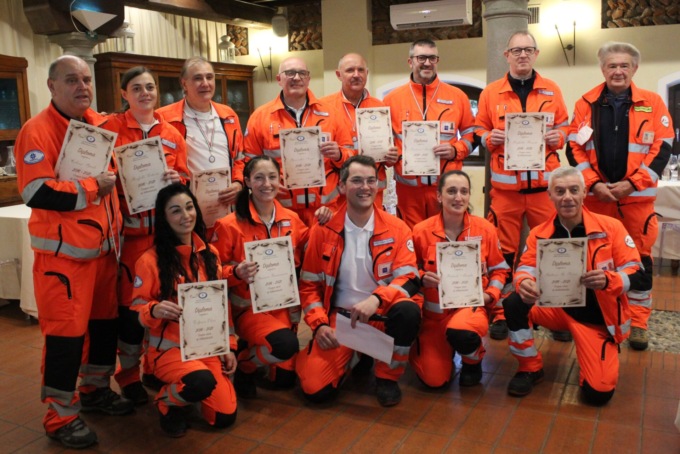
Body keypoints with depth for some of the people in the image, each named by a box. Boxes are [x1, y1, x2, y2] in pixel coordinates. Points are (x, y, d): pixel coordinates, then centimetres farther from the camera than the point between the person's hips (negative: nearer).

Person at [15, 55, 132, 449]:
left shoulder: (101, 123, 10)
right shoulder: (37, 130, -13)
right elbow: (37, 193, -24)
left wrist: (115, 229, 14)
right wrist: (91, 187, -17)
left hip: (103, 244, 7)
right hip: (63, 250, -7)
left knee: (106, 319, 16)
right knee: (66, 331, -1)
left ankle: (96, 389, 37)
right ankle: (61, 415, 15)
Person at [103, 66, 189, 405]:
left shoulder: (172, 134, 11)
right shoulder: (111, 128, 0)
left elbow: (183, 177, 12)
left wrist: (176, 180, -8)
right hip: (128, 226, -3)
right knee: (129, 301, -1)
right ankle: (128, 373, 17)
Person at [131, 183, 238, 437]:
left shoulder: (210, 254, 4)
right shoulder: (150, 260, -11)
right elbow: (136, 308, -6)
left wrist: (229, 346, 7)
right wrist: (155, 310, -29)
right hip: (169, 347, -5)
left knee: (225, 417, -5)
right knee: (202, 382, -35)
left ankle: (185, 389, 28)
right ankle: (167, 403, 1)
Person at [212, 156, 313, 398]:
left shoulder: (292, 219, 1)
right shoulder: (229, 225, -12)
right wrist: (236, 273, -28)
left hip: (284, 305, 5)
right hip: (249, 307, -5)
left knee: (285, 379, 9)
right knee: (286, 345, -33)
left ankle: (254, 348, 39)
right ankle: (243, 365, 0)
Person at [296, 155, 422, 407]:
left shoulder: (396, 228, -2)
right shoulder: (322, 230, -1)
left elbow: (409, 279, -10)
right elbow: (309, 285, 4)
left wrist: (376, 299, -28)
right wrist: (320, 324, -10)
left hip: (382, 315, 0)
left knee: (408, 310, -35)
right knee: (315, 389, -17)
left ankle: (387, 377, -5)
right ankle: (353, 355, 19)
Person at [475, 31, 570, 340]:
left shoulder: (552, 91, 10)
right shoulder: (490, 92, 6)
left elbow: (565, 128, 14)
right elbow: (479, 131, 9)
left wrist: (557, 136, -7)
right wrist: (489, 138, -12)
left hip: (544, 183, 1)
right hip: (505, 185, -1)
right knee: (504, 250, 4)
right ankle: (502, 312, 15)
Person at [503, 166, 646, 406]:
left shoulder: (611, 227, -11)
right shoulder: (539, 233, -6)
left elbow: (636, 273, -11)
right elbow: (526, 268, -11)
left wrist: (608, 280, -34)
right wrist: (524, 282, -37)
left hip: (598, 317, -2)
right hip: (556, 307, 2)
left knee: (598, 392, -15)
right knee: (514, 304, -28)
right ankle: (530, 369, -2)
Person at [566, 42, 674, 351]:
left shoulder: (652, 103, 2)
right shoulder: (586, 104, 4)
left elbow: (662, 149, -2)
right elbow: (575, 148, 1)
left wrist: (631, 183, -11)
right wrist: (593, 184, -11)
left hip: (637, 196, 0)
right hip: (595, 196, 1)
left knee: (639, 256, 5)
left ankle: (638, 322, 18)